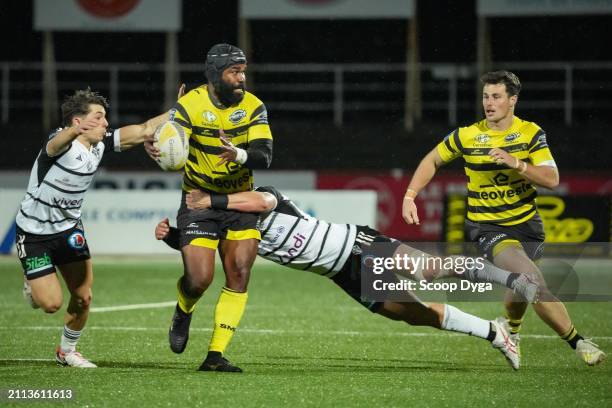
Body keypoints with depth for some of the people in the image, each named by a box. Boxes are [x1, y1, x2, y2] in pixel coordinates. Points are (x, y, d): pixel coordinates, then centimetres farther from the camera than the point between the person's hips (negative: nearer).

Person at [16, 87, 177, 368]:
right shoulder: (62, 143, -28)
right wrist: (74, 131, -77)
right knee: (51, 303, -8)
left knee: (83, 297, 2)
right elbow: (59, 142, -54)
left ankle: (67, 351, 26)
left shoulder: (101, 144, -6)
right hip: (34, 232, -6)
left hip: (68, 228, 6)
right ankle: (32, 283, 28)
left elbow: (144, 131, 1)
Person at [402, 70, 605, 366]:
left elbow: (552, 179, -13)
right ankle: (578, 342, -16)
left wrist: (516, 163, -26)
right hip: (487, 227, -3)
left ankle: (511, 331, 49)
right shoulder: (466, 136, -6)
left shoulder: (531, 133, -4)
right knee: (531, 278, -25)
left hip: (527, 223, 3)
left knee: (521, 289, 13)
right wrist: (410, 196, 1)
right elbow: (432, 161, 10)